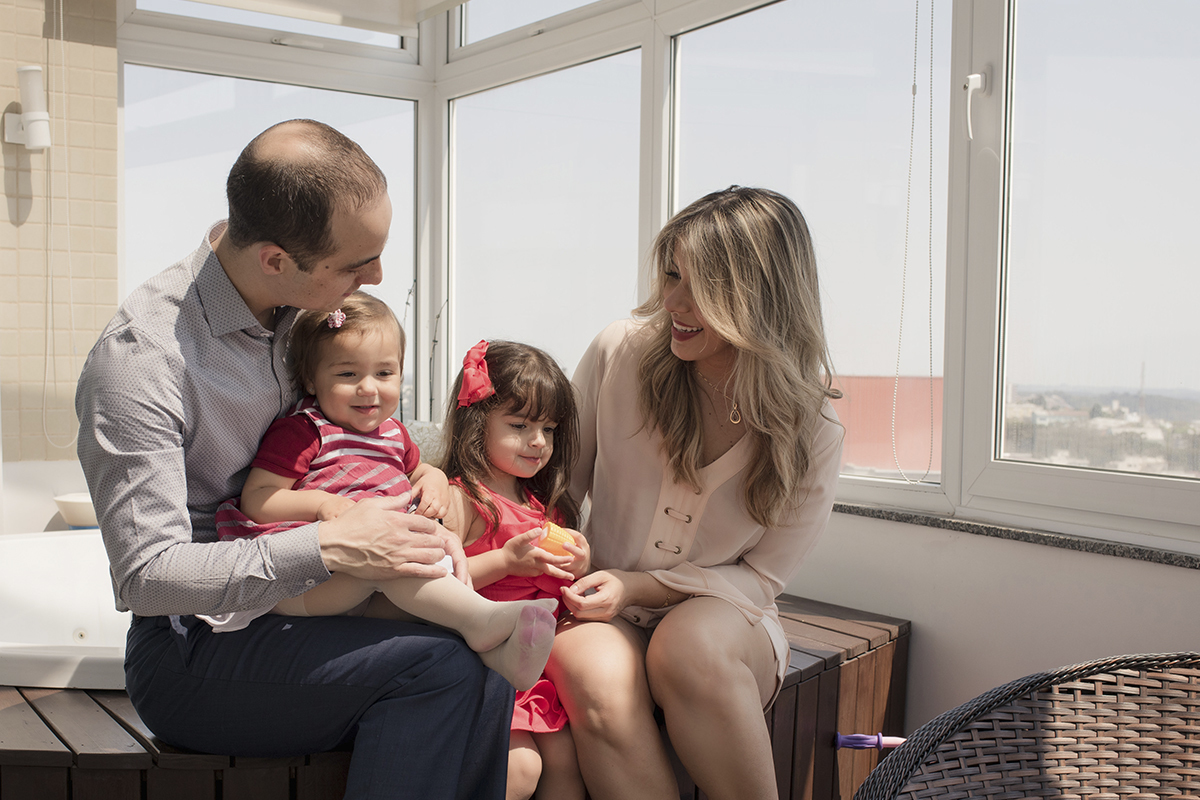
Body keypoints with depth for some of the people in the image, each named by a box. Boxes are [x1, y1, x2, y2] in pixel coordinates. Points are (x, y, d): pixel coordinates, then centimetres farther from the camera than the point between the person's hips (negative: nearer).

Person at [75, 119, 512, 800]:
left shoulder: (313, 305, 3)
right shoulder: (138, 359, -19)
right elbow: (145, 574, -21)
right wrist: (330, 546, -28)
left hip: (293, 609, 6)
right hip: (190, 652, -6)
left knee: (484, 678, -23)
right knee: (440, 665, -29)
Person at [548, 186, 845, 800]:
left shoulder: (810, 431, -10)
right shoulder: (620, 352, -8)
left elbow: (760, 578, -4)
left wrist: (638, 585, -17)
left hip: (727, 618, 0)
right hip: (602, 614, 1)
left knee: (691, 642, -36)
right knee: (601, 683, -34)